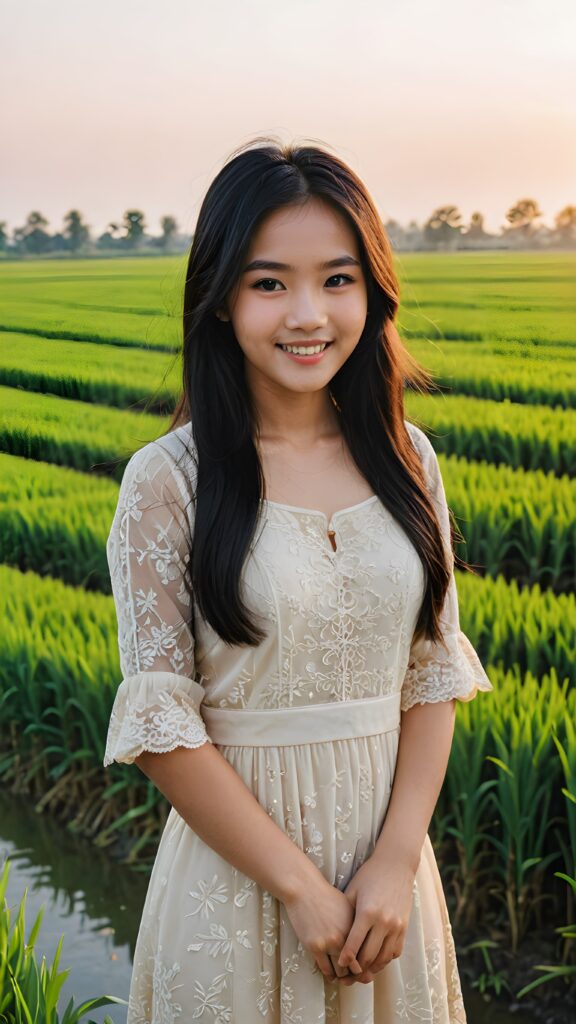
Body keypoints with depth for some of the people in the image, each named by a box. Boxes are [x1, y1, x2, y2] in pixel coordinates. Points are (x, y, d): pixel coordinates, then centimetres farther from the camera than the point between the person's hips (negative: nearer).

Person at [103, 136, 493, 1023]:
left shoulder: (404, 459, -1)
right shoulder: (167, 482, -12)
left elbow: (433, 677, 1)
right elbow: (160, 726, -13)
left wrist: (398, 859, -9)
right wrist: (300, 884, -14)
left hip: (389, 856, 4)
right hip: (237, 864, -3)